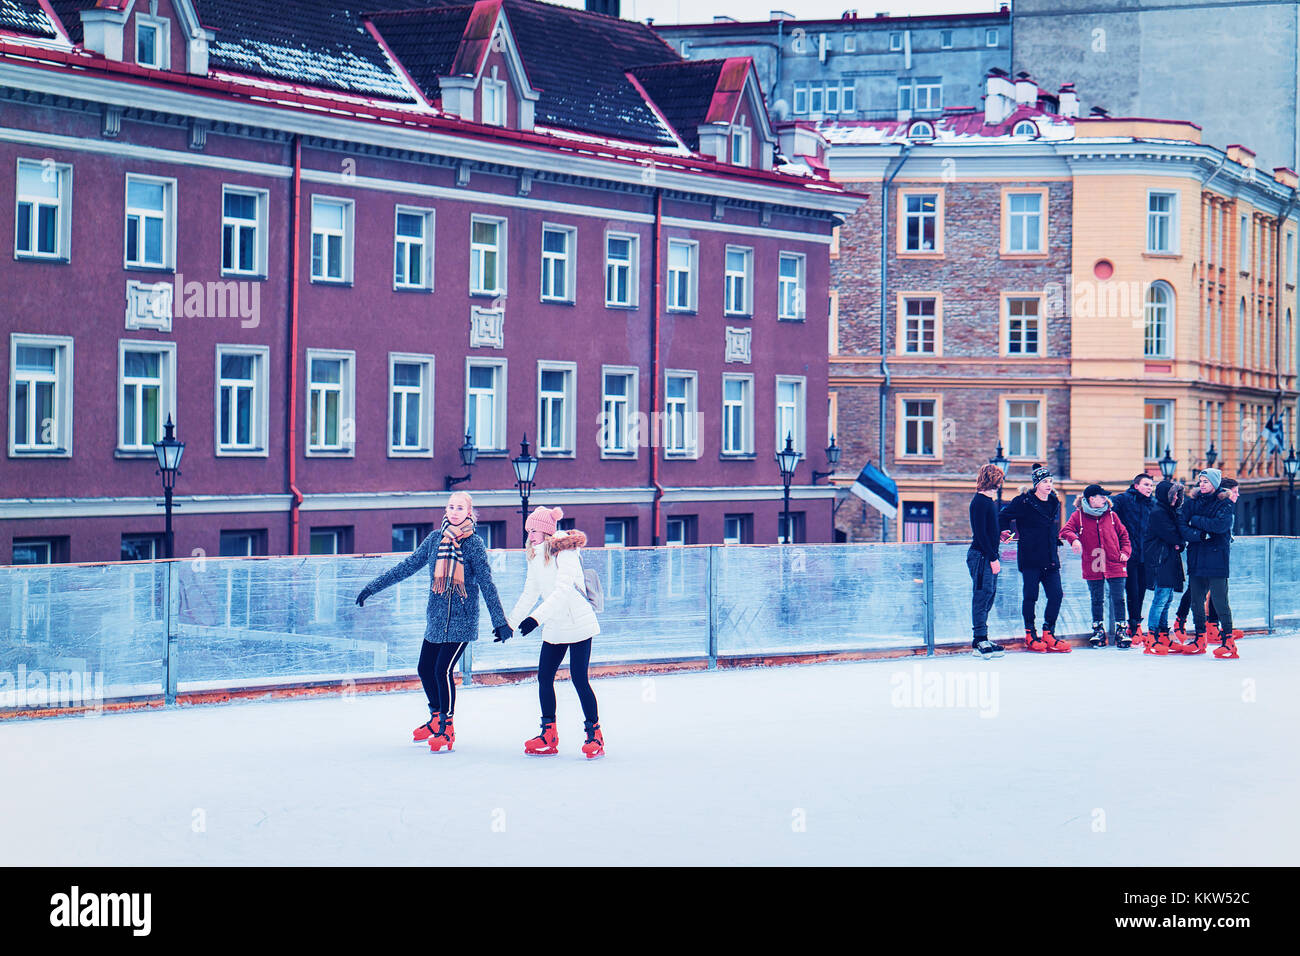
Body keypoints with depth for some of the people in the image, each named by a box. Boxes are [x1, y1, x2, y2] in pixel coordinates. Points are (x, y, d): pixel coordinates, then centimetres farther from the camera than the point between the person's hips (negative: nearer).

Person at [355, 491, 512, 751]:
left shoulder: (474, 544, -5)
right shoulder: (435, 539, 7)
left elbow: (486, 584, -6)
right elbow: (407, 567, 12)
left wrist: (500, 621, -8)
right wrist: (373, 587, 12)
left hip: (461, 620, -5)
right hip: (435, 618, 5)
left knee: (443, 670, -13)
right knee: (424, 669, 10)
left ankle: (447, 729, 0)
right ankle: (436, 718, 33)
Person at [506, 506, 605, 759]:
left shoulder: (565, 553, -17)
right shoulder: (535, 557, 8)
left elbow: (563, 591, -27)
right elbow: (530, 594, 17)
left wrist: (536, 618, -34)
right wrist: (509, 622, 17)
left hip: (578, 625, -7)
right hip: (554, 629, 7)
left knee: (579, 679, -8)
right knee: (544, 677, 3)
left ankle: (595, 734, 3)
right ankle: (549, 736, 13)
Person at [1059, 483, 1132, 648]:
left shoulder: (1111, 515, 7)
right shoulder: (1079, 516, 1)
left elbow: (1123, 534, 15)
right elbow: (1066, 531, -8)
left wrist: (1125, 551, 1)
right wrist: (1074, 539, -29)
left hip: (1115, 565, 1)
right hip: (1093, 567, -1)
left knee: (1118, 599, -2)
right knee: (1097, 600, 9)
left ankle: (1121, 630, 3)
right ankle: (1098, 630, 19)